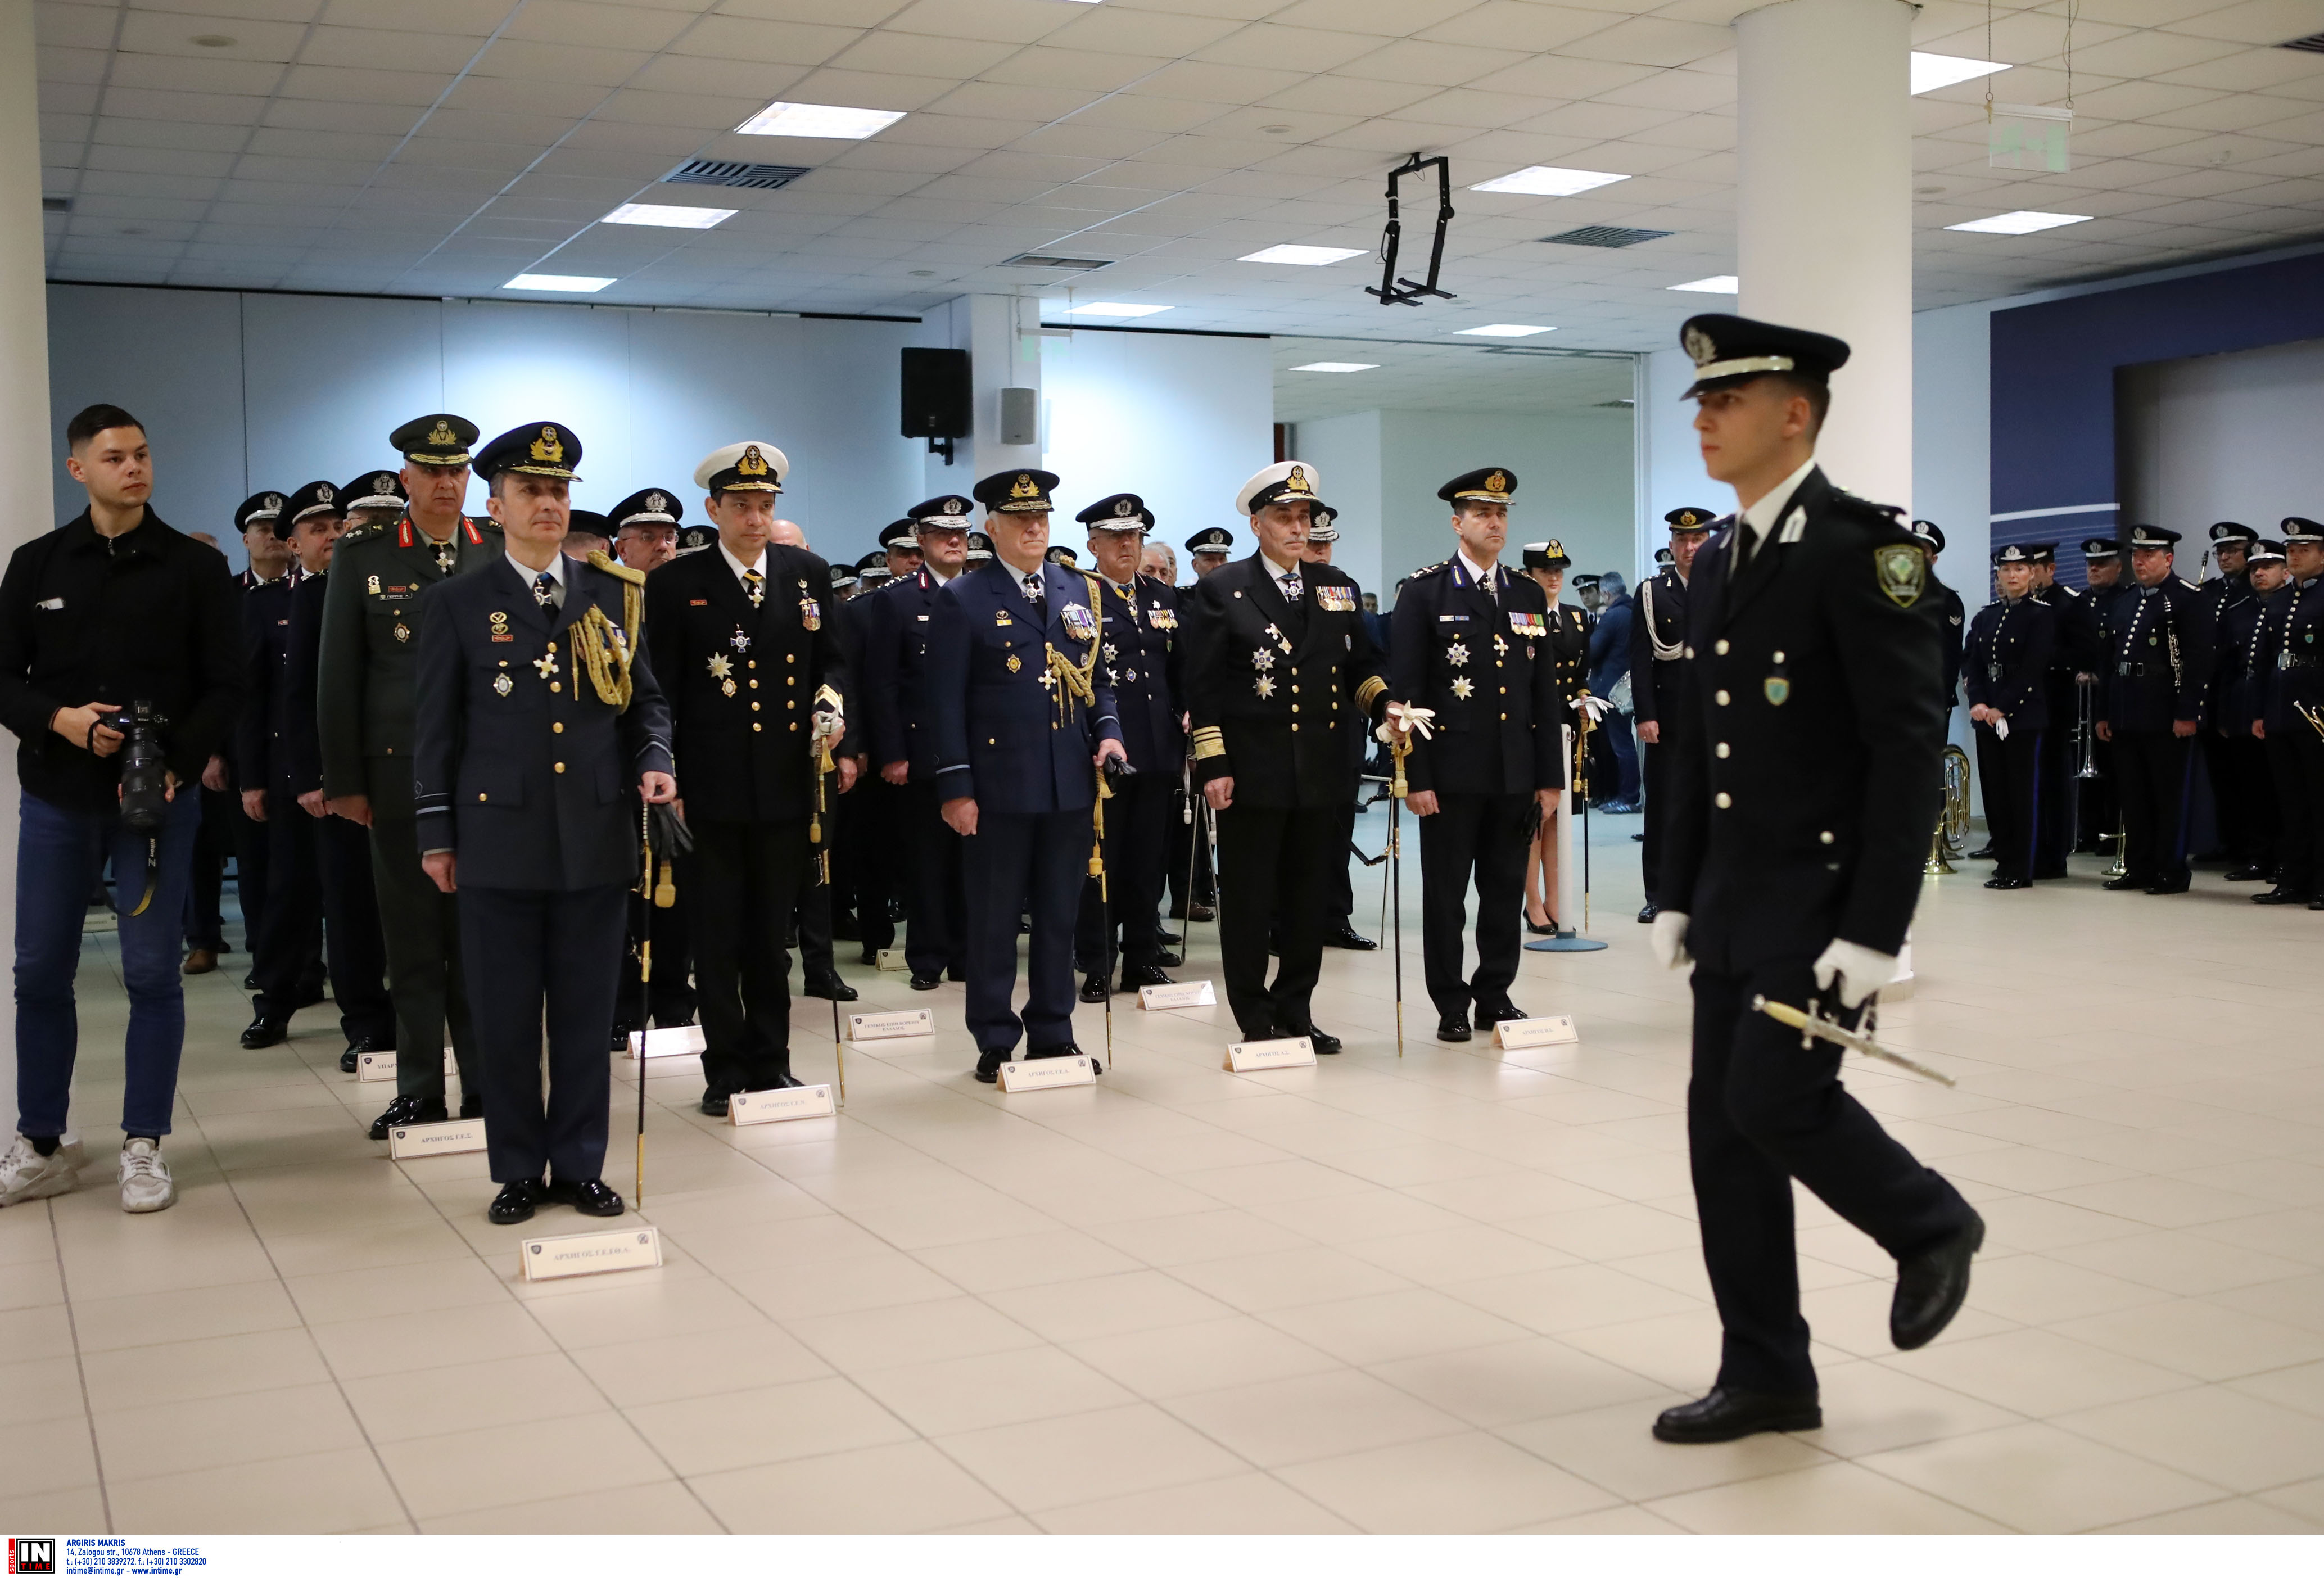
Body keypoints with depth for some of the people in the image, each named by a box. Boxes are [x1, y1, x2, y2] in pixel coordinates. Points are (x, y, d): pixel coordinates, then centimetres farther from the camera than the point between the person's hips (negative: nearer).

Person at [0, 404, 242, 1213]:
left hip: (158, 796, -2)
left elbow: (223, 686, 0)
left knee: (153, 972, 0)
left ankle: (144, 1146, 11)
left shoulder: (196, 567, 2)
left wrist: (178, 766, -14)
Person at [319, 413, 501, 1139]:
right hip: (400, 778, 0)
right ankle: (419, 1092, 14)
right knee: (413, 942, 5)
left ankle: (488, 1084, 14)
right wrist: (344, 779, 1)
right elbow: (339, 675, 4)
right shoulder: (362, 557, 5)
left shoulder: (505, 554, 6)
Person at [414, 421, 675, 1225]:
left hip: (597, 839, 2)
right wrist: (436, 835, 2)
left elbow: (646, 698, 14)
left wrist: (652, 763, -6)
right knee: (506, 1018, 4)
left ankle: (579, 1165, 18)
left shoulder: (612, 594, 9)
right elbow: (437, 727, 5)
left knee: (587, 1014, 7)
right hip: (499, 840, -1)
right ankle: (519, 1171, 17)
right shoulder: (457, 603, 4)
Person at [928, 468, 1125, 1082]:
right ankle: (995, 1042, 14)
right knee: (994, 918, 4)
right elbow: (947, 702, -5)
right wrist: (956, 788, -10)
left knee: (1060, 916, 11)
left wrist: (1108, 730, -2)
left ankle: (1053, 1033, 21)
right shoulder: (963, 600, -2)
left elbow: (1097, 678, 18)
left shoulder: (1078, 591, 12)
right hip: (999, 785, -4)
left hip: (1071, 783, 4)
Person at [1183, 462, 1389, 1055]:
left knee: (1310, 900, 10)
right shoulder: (1220, 591, -2)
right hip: (1252, 776, -4)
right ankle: (1256, 1022, 14)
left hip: (1322, 776, 4)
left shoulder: (1337, 588, 12)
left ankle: (1295, 1013, 22)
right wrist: (1212, 766, -11)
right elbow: (1203, 687, -5)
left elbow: (1361, 665, 17)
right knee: (1249, 905, 3)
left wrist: (1383, 703, -5)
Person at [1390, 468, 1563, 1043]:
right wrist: (1415, 777, -12)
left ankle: (1495, 995, 21)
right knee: (1445, 893, 3)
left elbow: (1545, 693, 10)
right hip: (1452, 773, -4)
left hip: (1516, 774, 4)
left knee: (1506, 892, 9)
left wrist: (1550, 778, 5)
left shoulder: (1530, 596, 11)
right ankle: (1451, 1005, 13)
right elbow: (1407, 691, -6)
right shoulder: (1425, 592, -1)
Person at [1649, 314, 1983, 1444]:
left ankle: (1929, 1224, 17)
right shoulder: (1716, 564, 13)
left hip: (1829, 895, -8)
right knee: (1723, 1125, 6)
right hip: (1736, 903, 8)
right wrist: (1678, 898, 15)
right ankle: (1766, 1378, 17)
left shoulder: (1861, 547, -13)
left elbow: (1910, 746, -17)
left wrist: (1876, 930, -21)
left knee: (1775, 1097, -13)